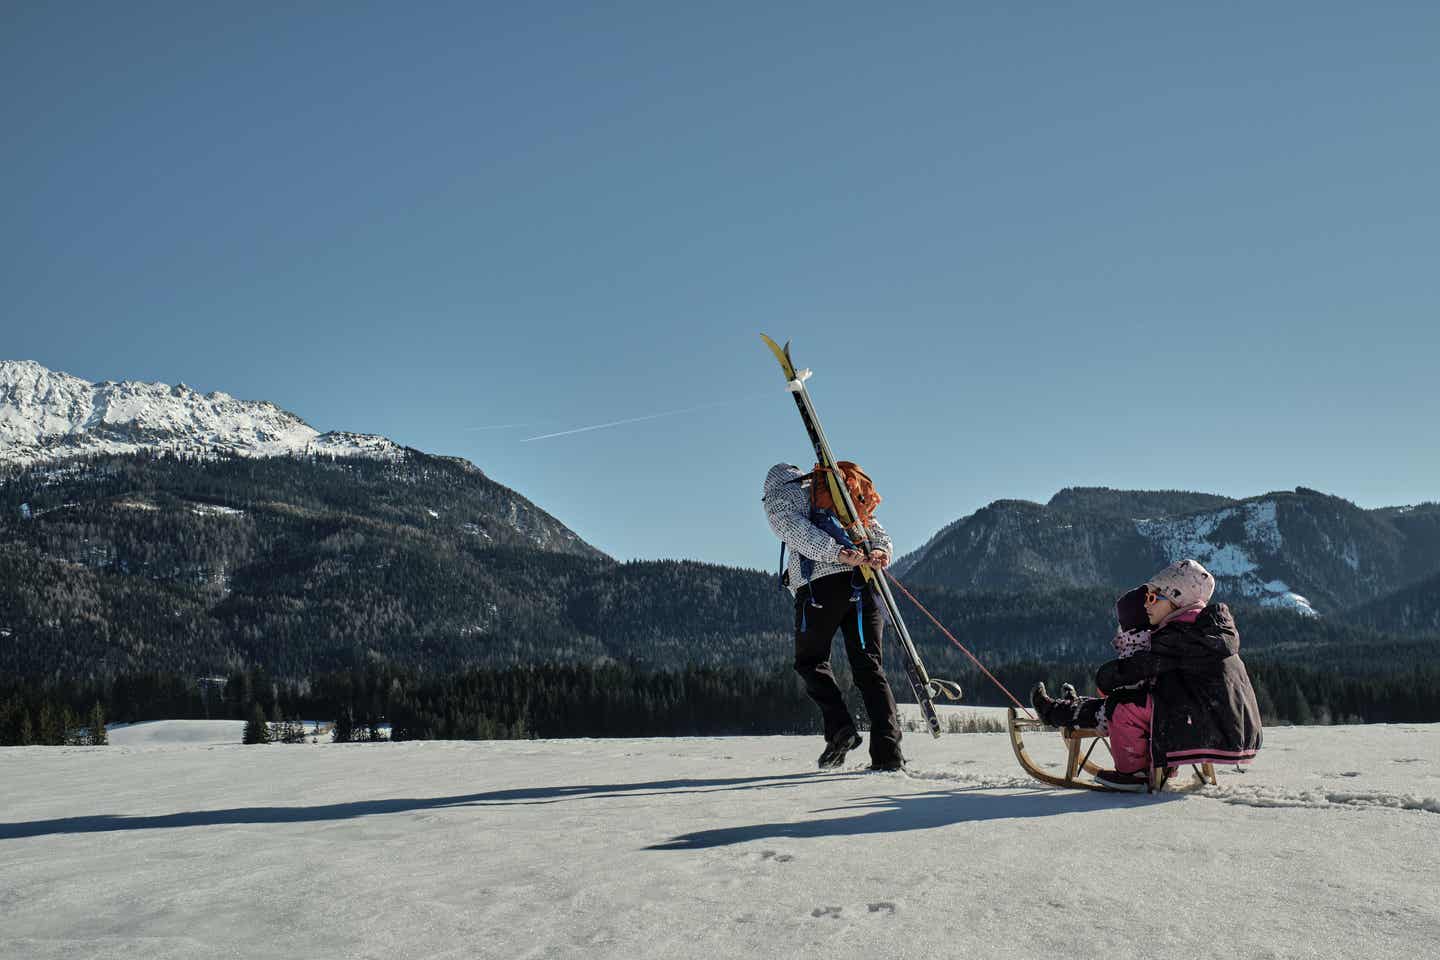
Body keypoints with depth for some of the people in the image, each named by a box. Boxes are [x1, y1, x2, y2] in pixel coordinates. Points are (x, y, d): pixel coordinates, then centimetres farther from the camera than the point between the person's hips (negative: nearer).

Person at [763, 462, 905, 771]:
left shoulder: (775, 497, 16)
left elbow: (798, 530, -7)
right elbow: (877, 529, 16)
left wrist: (838, 553, -19)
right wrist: (880, 552, -4)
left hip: (819, 585, -4)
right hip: (861, 584, 4)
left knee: (810, 661, 15)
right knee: (869, 667, 5)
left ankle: (839, 727, -4)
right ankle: (888, 753, -4)